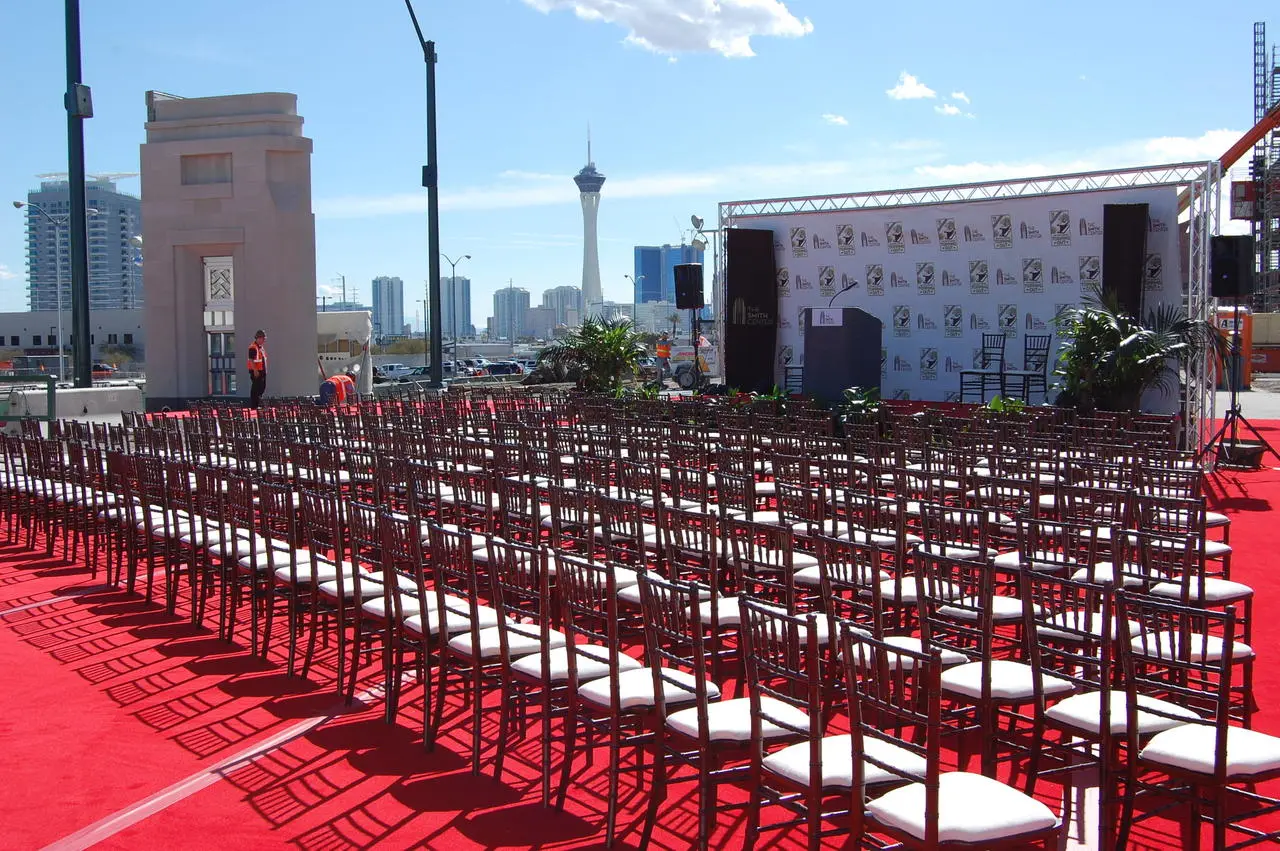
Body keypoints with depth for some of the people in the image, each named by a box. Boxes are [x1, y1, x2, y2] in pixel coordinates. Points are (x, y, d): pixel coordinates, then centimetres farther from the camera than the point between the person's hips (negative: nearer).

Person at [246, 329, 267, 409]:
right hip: (256, 372, -10)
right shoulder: (253, 347, -17)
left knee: (262, 387, 16)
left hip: (262, 371, 10)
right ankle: (253, 405, 1)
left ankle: (258, 402, 29)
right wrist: (255, 370, -28)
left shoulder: (261, 347, 14)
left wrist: (265, 370, 21)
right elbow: (251, 360, -23)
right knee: (255, 388, -5)